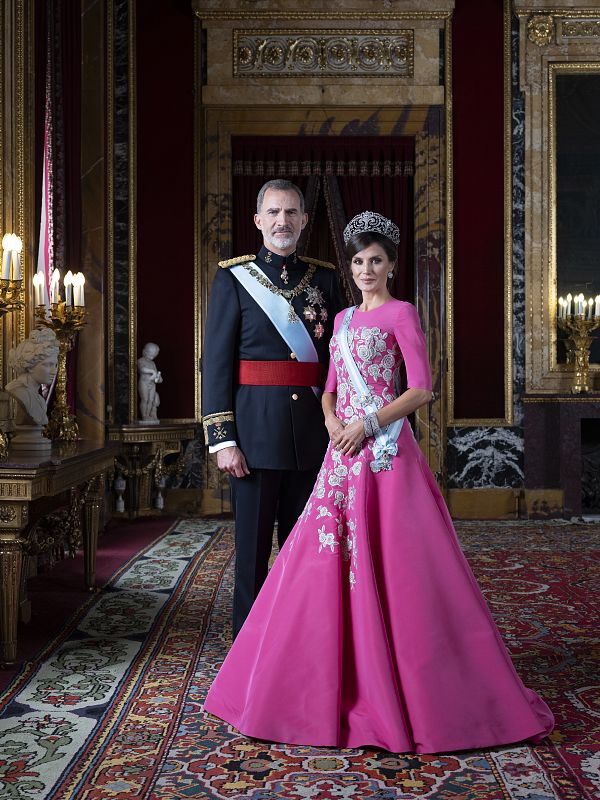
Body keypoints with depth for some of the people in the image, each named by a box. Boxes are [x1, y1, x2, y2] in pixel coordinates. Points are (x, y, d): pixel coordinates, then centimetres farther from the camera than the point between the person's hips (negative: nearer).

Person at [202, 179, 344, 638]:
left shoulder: (325, 278, 11)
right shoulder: (234, 278, 0)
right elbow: (216, 363, -4)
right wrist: (222, 440, -10)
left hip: (313, 431, 3)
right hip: (257, 428, -3)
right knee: (254, 546, 5)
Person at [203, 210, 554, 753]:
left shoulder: (401, 314, -1)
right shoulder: (344, 318, 19)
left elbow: (422, 390, -9)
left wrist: (368, 424, -14)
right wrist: (332, 421, -2)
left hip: (385, 449, -7)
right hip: (344, 451, 7)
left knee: (391, 560, -6)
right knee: (330, 559, 6)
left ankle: (412, 686, 8)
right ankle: (341, 678, 20)